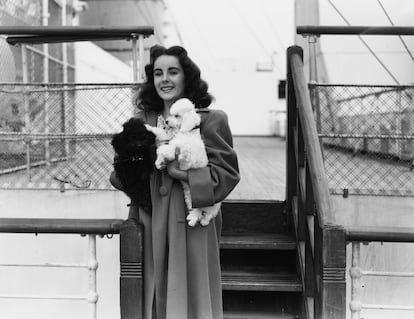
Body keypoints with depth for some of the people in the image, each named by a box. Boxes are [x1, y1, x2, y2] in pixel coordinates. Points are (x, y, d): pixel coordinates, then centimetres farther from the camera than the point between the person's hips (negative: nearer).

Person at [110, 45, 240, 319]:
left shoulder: (211, 120, -4)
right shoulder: (142, 121, 9)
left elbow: (227, 173, -8)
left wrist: (181, 170, -17)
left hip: (192, 226, -4)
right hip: (150, 227, 4)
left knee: (189, 297, 4)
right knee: (154, 296, 11)